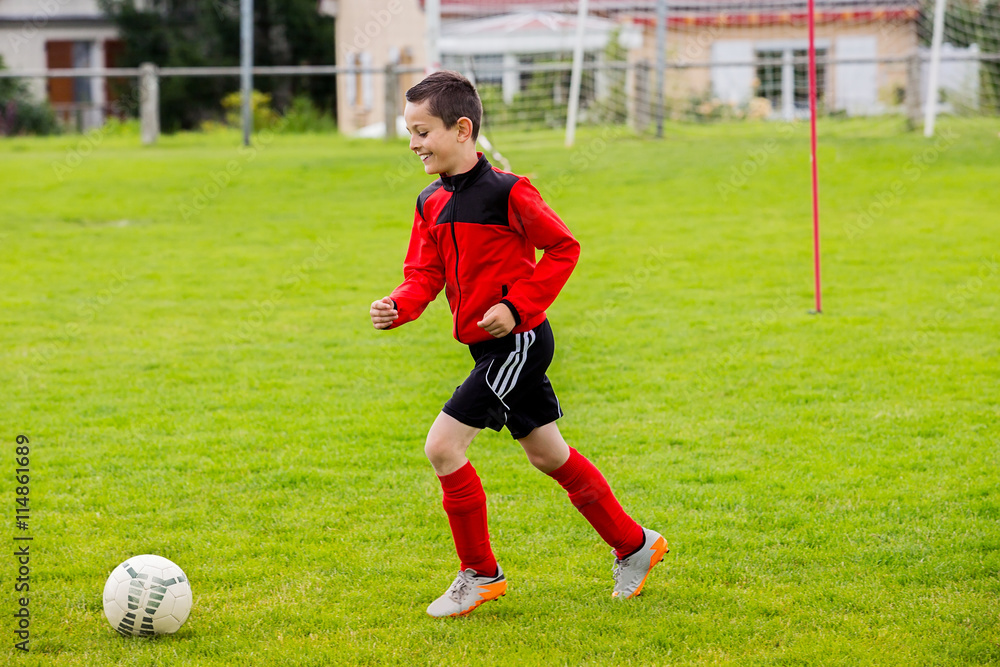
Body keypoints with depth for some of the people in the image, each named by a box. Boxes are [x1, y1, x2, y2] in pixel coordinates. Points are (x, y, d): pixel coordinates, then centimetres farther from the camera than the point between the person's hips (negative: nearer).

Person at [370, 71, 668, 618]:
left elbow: (563, 248, -10)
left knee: (443, 445, -14)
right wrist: (398, 306, -13)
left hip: (518, 341, -9)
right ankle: (634, 546, 32)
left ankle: (480, 574, -1)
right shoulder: (431, 203, 8)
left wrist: (517, 307, -17)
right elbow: (425, 274, 9)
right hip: (488, 347, 9)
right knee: (548, 455, 17)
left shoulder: (506, 192, -16)